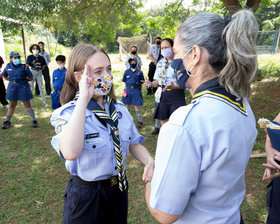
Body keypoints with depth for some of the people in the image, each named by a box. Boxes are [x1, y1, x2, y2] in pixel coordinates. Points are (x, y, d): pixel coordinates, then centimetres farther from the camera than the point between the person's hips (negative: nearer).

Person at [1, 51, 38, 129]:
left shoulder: (24, 67, -8)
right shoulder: (8, 66, 2)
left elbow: (31, 78, -4)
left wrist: (23, 80, -6)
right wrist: (11, 80, 5)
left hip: (23, 87, -3)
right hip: (12, 88, 3)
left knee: (27, 105, 3)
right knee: (12, 105, 15)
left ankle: (34, 120, 13)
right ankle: (7, 121, 27)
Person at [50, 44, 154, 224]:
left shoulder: (119, 109, -2)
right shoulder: (67, 114, -19)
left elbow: (134, 143, 5)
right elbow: (70, 153, -40)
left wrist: (149, 161, -16)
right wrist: (84, 98, -36)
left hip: (120, 188, 5)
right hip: (86, 196, -5)